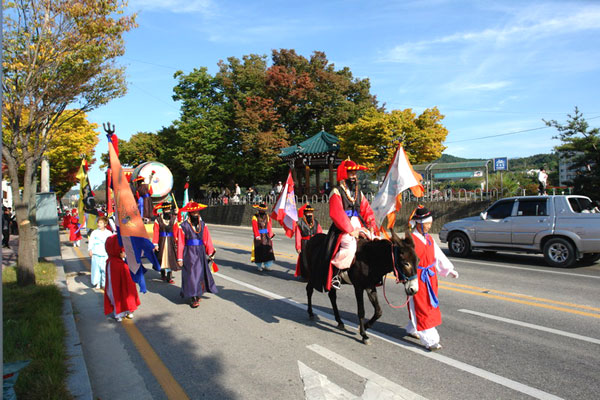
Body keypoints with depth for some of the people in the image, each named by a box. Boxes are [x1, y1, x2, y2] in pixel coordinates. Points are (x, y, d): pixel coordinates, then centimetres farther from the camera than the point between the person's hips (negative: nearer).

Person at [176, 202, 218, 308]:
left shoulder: (203, 225, 5)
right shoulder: (183, 226, -6)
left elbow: (207, 240, 4)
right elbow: (180, 243, -5)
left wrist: (210, 253, -4)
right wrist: (180, 258, -6)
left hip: (201, 254, 4)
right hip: (189, 254, -4)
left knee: (201, 274, 12)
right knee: (191, 275, -2)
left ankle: (198, 294, 28)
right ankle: (193, 298, 3)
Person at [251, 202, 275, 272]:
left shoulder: (267, 217, 12)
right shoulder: (255, 217, -1)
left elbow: (269, 227, 8)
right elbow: (255, 227, -10)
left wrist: (270, 235, -1)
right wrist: (257, 236, -21)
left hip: (266, 236, 3)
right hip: (259, 236, -3)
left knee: (268, 250, -4)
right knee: (259, 250, 0)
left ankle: (266, 265, 6)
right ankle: (259, 266, 14)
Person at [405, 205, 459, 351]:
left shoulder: (429, 239, 10)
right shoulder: (410, 240, -14)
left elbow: (439, 255, 17)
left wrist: (449, 270, 15)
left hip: (430, 277, 8)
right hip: (417, 278, -8)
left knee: (431, 304, 17)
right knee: (421, 307, -5)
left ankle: (412, 329, 36)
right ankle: (430, 340, -2)